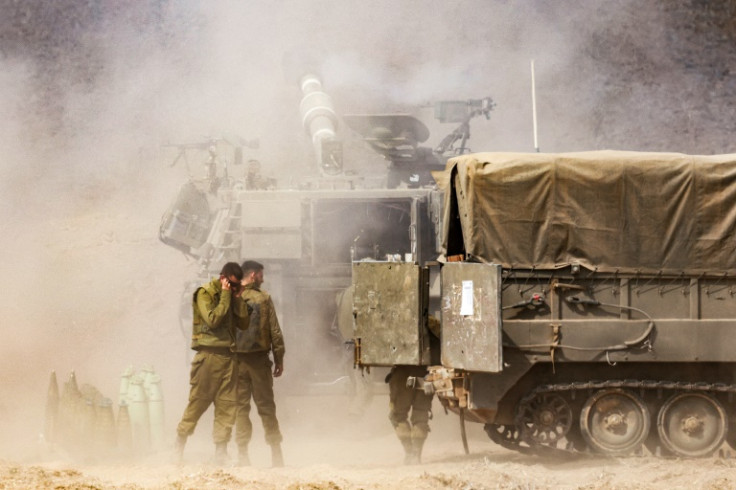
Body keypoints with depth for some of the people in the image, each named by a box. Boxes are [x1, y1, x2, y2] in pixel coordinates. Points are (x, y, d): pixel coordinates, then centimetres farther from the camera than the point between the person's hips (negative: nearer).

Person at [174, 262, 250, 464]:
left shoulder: (232, 296, 16)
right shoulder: (205, 293, -4)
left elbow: (244, 323, 9)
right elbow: (213, 319, -17)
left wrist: (239, 299, 0)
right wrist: (225, 295, -13)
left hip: (228, 356, 6)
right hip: (209, 355, -6)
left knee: (228, 405, 0)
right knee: (198, 402, -2)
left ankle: (221, 451, 1)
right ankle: (180, 442, 12)